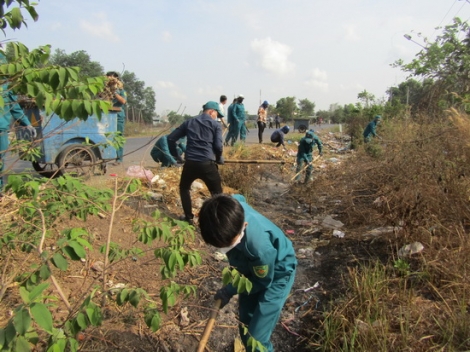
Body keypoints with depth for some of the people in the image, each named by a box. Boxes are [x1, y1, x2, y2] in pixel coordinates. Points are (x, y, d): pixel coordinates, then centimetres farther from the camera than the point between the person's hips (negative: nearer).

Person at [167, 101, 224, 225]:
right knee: (217, 193, 13)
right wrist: (219, 159, 14)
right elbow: (218, 146, -5)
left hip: (190, 163, 3)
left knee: (184, 188, 26)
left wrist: (175, 155, 25)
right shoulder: (215, 124, 6)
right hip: (207, 164, -3)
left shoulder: (189, 122, 15)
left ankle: (189, 218, 27)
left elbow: (171, 138, 14)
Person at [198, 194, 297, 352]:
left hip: (276, 275, -6)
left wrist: (229, 291, -9)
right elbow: (240, 198, 0)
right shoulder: (230, 210, -30)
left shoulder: (259, 246, -45)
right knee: (245, 323, 21)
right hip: (252, 267, 6)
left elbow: (262, 282, -21)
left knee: (256, 337, -5)